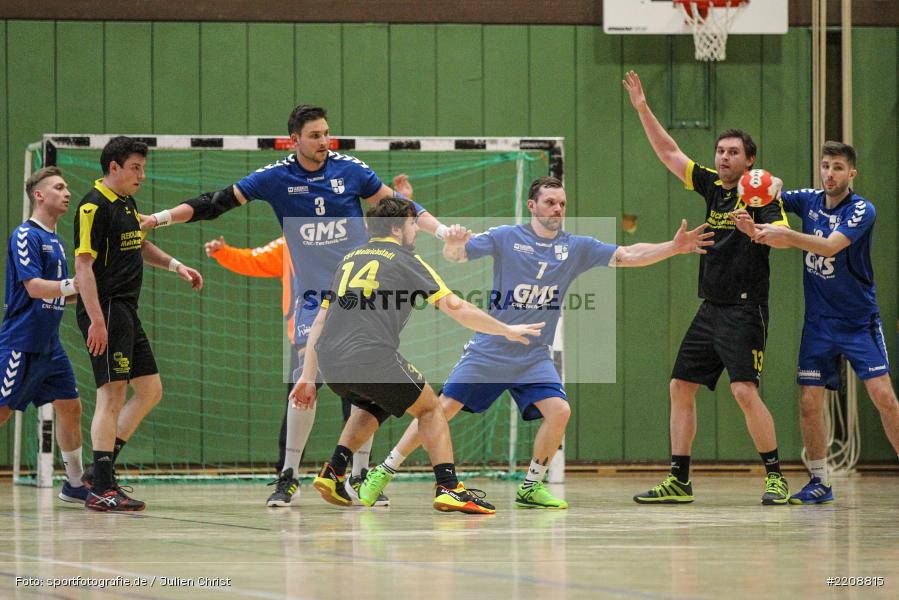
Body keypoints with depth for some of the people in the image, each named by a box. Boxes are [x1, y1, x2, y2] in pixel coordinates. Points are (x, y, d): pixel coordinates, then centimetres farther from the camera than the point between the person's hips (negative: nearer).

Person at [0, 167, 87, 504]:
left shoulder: (54, 240, 16)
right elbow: (34, 286, -22)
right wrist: (75, 285, -28)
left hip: (49, 345, 9)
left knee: (70, 407, 8)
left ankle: (74, 485, 17)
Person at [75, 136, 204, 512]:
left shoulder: (127, 203, 16)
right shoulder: (94, 206, -13)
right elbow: (83, 264, -19)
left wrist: (175, 265, 20)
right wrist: (96, 321, -25)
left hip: (126, 311, 10)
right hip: (105, 311, -10)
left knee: (150, 390, 11)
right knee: (112, 393, -11)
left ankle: (102, 470, 15)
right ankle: (101, 490, -11)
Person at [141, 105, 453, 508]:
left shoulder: (351, 170, -3)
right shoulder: (276, 178, -4)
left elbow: (393, 204, 7)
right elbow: (218, 202, -2)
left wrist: (441, 230, 1)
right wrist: (161, 217, -7)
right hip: (314, 296, -1)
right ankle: (289, 477, -1)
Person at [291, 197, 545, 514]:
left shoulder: (349, 258, 25)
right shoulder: (405, 259, 9)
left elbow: (321, 321, 22)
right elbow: (456, 308, 3)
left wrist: (307, 377, 22)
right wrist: (506, 330, 12)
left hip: (328, 360, 6)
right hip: (373, 356, -6)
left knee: (372, 407, 34)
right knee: (429, 409, 14)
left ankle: (333, 473, 20)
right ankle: (448, 487, 0)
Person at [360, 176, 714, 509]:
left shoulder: (576, 248, 2)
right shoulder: (505, 237, -6)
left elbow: (628, 256, -3)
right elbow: (456, 254, -10)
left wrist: (673, 248, -16)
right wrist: (453, 247, -35)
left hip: (534, 357, 3)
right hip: (488, 352, -3)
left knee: (559, 410, -18)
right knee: (443, 409, -7)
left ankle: (530, 488, 0)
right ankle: (383, 473, 5)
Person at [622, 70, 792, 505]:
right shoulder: (713, 186, 12)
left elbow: (783, 233, -22)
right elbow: (669, 154, 17)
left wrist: (759, 229, -42)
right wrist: (642, 109, 11)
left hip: (745, 309, -8)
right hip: (710, 309, 8)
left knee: (744, 391, -19)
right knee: (680, 387, 7)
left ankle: (775, 477, -12)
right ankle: (678, 481, 12)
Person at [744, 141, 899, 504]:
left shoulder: (862, 211, -13)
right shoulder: (809, 201, 3)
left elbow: (831, 246, -27)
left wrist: (786, 236, -37)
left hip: (859, 321, -4)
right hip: (818, 322, 4)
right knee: (809, 402, -3)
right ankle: (819, 482, 9)